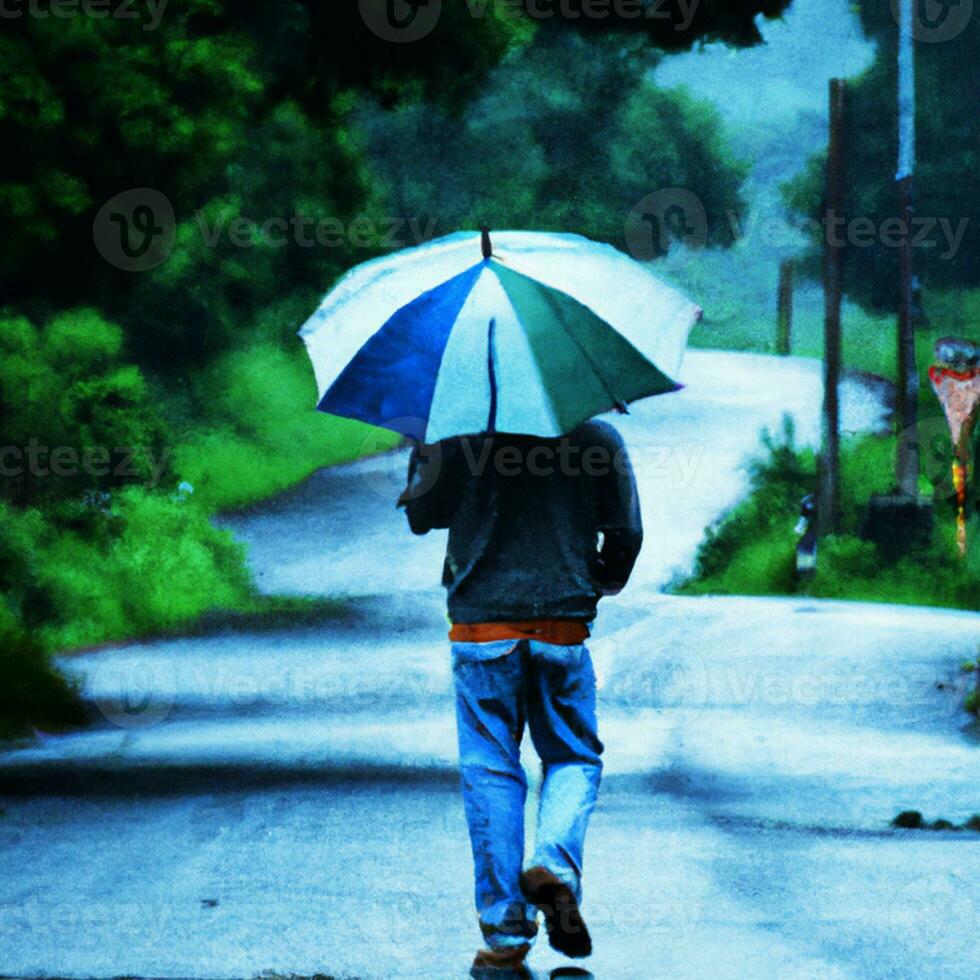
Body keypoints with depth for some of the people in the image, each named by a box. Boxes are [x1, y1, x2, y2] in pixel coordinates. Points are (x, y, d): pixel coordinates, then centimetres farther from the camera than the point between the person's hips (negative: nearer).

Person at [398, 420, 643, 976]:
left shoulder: (463, 439, -3)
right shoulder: (598, 438, 0)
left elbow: (422, 516, 5)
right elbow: (627, 532, 4)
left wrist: (422, 452, 18)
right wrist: (606, 581, 25)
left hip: (481, 628, 0)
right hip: (563, 626, 1)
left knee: (491, 773, 5)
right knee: (575, 758, 17)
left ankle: (505, 933, 2)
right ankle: (556, 861, -12)